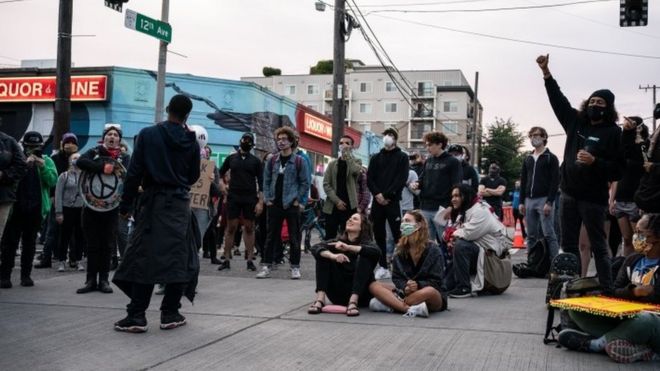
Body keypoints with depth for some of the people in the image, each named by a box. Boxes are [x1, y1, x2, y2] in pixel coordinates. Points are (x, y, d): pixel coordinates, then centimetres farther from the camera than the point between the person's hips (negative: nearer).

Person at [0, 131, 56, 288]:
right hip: (16, 206, -2)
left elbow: (53, 181, -4)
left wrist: (43, 166, -17)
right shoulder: (16, 158, 2)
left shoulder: (46, 161, 7)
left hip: (36, 208, 2)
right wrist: (24, 165, -24)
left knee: (30, 242, 8)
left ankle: (26, 275, 14)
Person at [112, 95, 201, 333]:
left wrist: (126, 204, 0)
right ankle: (170, 314, 9)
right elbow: (194, 176, 9)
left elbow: (134, 172, -6)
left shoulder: (147, 135, -4)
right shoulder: (191, 141, 1)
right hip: (180, 205, 1)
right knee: (178, 258, 7)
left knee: (144, 257, 1)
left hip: (153, 202, -1)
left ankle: (136, 315, -1)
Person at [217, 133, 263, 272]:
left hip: (250, 199, 0)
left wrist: (260, 202, -7)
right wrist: (222, 184, 3)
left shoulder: (255, 161, 6)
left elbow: (261, 183, 2)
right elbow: (220, 173, 22)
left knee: (249, 228, 2)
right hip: (233, 197, 1)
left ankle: (250, 260, 5)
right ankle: (226, 259, 3)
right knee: (231, 228, 0)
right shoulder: (231, 158, 10)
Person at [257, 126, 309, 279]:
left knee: (294, 237, 2)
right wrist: (267, 198, 1)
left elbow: (305, 183, -2)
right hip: (274, 204, 3)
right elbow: (266, 180, 11)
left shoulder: (299, 161, -2)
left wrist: (298, 200, -8)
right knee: (271, 236, 6)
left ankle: (295, 267, 10)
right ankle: (266, 266, 11)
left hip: (292, 205, -3)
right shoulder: (272, 160, 8)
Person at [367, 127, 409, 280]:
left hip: (393, 201, -4)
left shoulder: (402, 157, 6)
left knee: (397, 234, -7)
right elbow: (369, 178, 8)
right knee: (379, 235, 5)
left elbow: (402, 179, -5)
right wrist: (377, 194, -9)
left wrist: (387, 195, -13)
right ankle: (382, 266, 11)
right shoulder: (376, 158, 17)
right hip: (377, 201, 4)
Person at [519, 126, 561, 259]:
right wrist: (521, 202, 9)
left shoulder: (551, 158, 1)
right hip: (529, 200, 6)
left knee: (548, 234, -9)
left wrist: (549, 202, -16)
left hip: (544, 200, -6)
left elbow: (555, 181, -7)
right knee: (531, 236, 6)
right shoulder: (527, 159, 18)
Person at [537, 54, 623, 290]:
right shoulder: (576, 122, 10)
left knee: (598, 246, -2)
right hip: (569, 193, 6)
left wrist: (594, 162, -24)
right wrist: (546, 72, 13)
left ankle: (606, 290, 4)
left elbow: (618, 169, -10)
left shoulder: (613, 132, -6)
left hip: (593, 197, -6)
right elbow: (558, 100, 17)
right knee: (568, 245, 10)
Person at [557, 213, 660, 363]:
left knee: (645, 320, -44)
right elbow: (615, 292, 7)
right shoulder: (633, 259, 15)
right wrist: (635, 292, -12)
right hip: (626, 319, 6)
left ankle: (593, 343, -22)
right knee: (577, 308, -9)